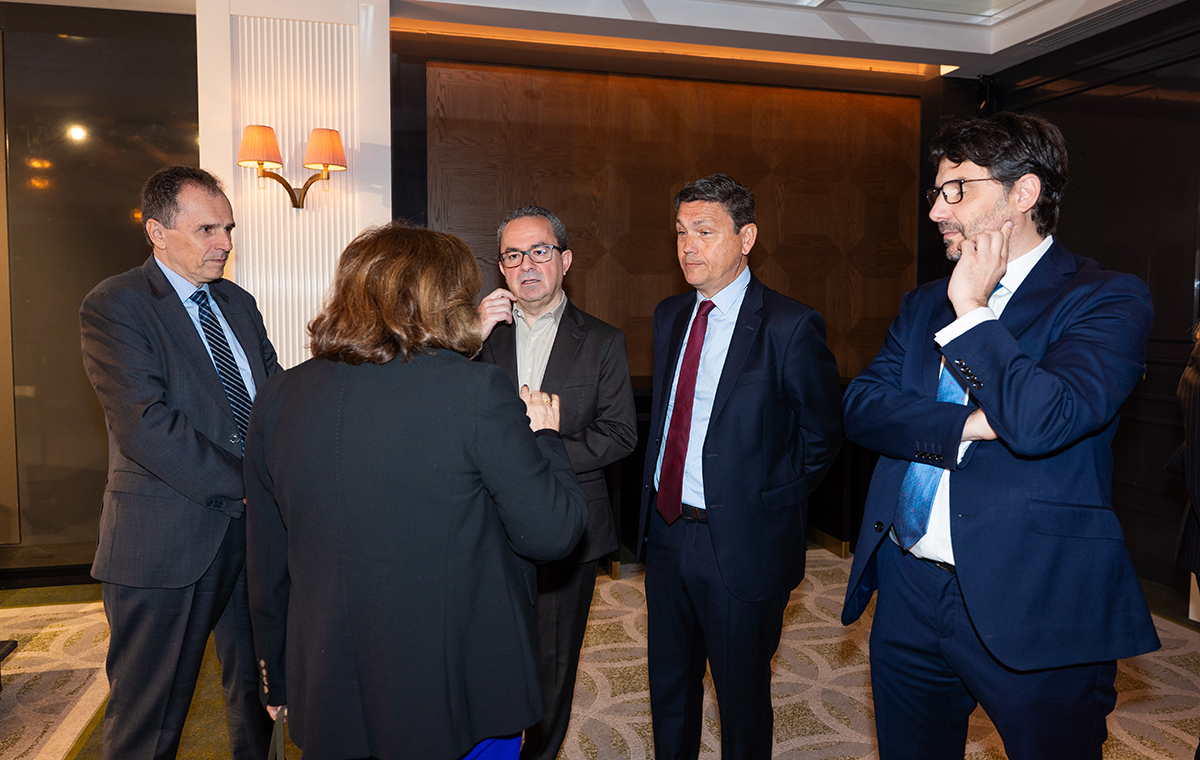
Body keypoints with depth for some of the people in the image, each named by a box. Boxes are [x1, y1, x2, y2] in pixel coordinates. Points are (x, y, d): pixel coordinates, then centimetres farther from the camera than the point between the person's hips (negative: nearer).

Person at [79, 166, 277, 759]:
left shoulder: (238, 303, 12)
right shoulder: (113, 307, -9)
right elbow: (145, 425, -20)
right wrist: (243, 487, -21)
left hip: (256, 528, 6)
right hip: (168, 542, -6)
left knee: (259, 694, 19)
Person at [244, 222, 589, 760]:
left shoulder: (277, 398, -3)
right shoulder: (476, 388, -18)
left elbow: (266, 567, 5)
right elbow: (551, 533, -16)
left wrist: (279, 681, 18)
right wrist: (545, 437, 2)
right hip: (464, 695, -4)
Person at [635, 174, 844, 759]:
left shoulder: (790, 326, -13)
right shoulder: (669, 316, 7)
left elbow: (821, 434, -6)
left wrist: (769, 501, -6)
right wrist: (656, 493, 9)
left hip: (741, 542, -6)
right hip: (665, 529, 6)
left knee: (742, 697, 13)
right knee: (669, 688, 22)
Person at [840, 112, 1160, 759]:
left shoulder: (1106, 299, -7)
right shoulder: (923, 306, 12)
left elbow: (1041, 419, -24)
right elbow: (860, 406, -1)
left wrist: (972, 311, -13)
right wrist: (966, 426, -16)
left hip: (1032, 606, -5)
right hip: (908, 591, 6)